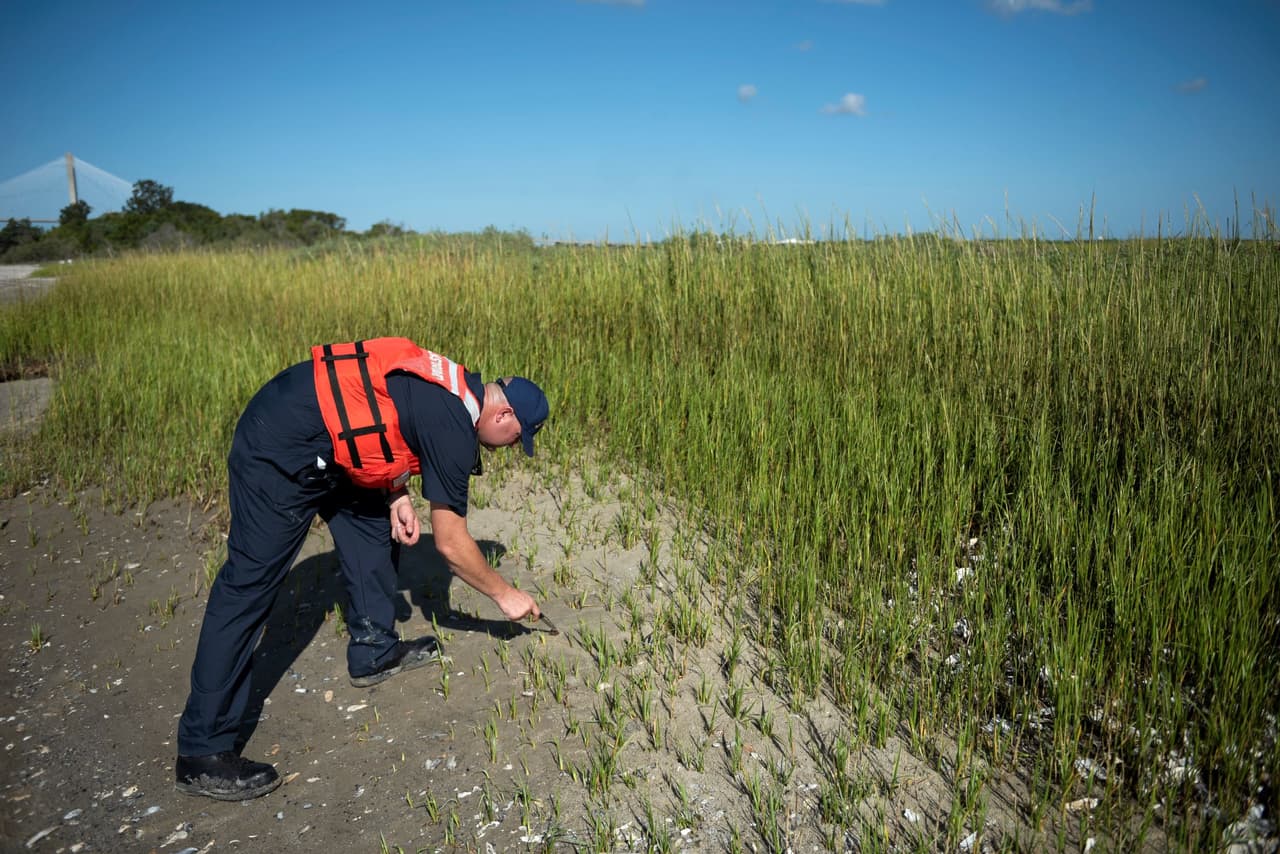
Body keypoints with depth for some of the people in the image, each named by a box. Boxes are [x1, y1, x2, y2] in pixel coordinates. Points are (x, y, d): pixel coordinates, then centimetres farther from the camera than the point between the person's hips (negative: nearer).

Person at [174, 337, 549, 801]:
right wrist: (506, 595, 4)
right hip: (280, 450, -10)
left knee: (374, 523, 16)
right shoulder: (452, 427, -18)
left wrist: (396, 496, 4)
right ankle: (202, 752, -1)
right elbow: (451, 544, -10)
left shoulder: (455, 387, 7)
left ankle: (374, 652, 29)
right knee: (251, 584, -8)